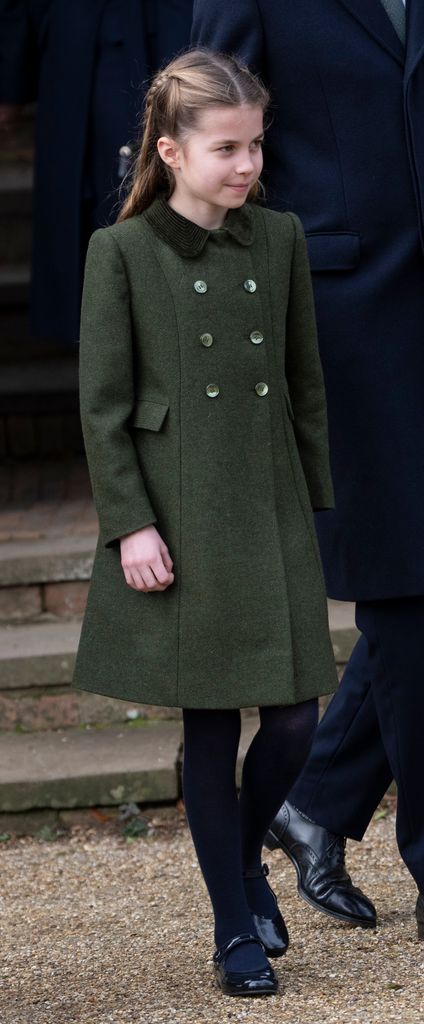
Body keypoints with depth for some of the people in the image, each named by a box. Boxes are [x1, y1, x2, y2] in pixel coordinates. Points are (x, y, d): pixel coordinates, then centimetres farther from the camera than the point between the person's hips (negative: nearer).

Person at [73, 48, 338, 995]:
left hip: (273, 515, 4)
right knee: (211, 730, 3)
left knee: (295, 718, 2)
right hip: (182, 521, -4)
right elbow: (103, 404, -5)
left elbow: (306, 385, 12)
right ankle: (237, 931, 16)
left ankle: (244, 857, 31)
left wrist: (314, 504, 11)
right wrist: (129, 525, -11)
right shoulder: (122, 252, -6)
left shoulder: (281, 240, 6)